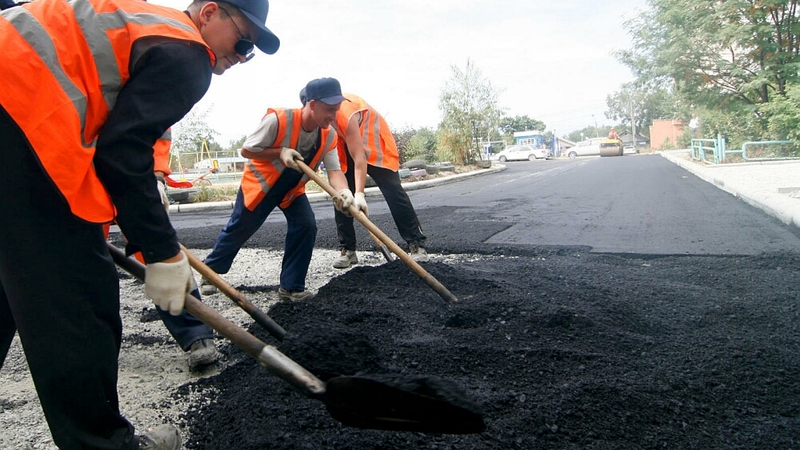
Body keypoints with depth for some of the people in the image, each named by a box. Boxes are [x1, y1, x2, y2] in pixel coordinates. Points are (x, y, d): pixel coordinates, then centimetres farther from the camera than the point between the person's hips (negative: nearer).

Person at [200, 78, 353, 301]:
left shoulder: (328, 136, -16)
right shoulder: (278, 120, -31)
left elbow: (334, 170, -25)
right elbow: (246, 150, -21)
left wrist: (344, 191, -47)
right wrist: (280, 152, -34)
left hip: (292, 189, 4)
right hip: (260, 183, -4)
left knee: (306, 226, -16)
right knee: (237, 231, 8)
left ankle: (291, 287, -4)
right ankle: (210, 271, 33)